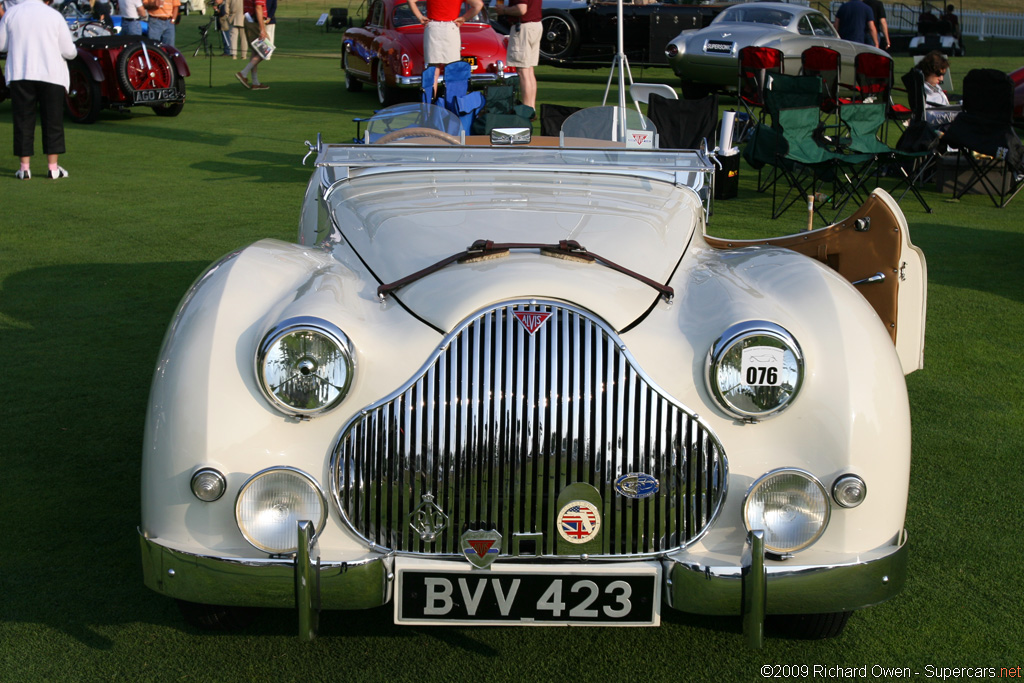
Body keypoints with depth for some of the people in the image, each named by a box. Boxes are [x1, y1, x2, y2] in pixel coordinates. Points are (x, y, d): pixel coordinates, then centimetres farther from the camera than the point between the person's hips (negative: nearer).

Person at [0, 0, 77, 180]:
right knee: (52, 121, 7)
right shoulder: (54, 15, -1)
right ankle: (53, 167, 5)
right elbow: (68, 51, -2)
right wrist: (74, 50, 21)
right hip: (51, 75, -1)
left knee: (23, 121, 6)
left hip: (19, 75, 1)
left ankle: (24, 167, 4)